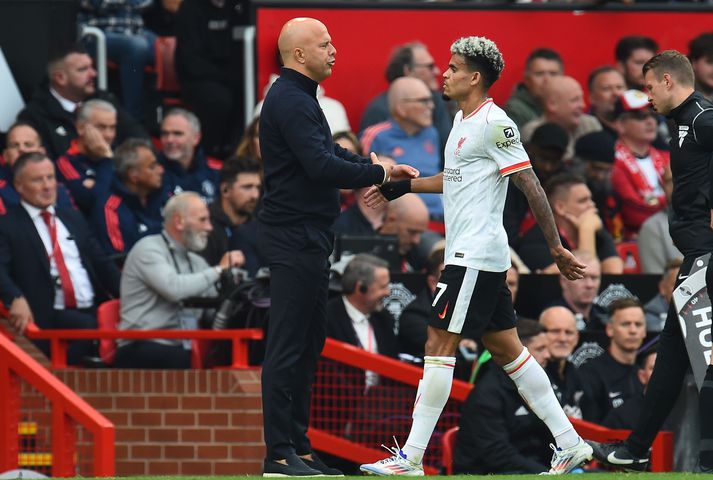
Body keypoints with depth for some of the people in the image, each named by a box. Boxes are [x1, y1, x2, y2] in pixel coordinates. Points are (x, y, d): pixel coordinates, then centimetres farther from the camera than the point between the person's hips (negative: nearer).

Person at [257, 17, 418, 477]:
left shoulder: (301, 98, 18)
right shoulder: (289, 101, -16)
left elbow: (330, 153, 25)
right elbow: (321, 166, -24)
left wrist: (382, 167, 12)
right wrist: (378, 173, -12)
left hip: (309, 238, 11)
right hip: (294, 237, -11)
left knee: (308, 345, 13)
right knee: (288, 347, -9)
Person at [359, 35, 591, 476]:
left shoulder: (494, 124, -14)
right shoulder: (463, 121, 15)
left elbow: (531, 186, -16)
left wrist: (557, 249, -17)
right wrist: (403, 186, 31)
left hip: (476, 257, -10)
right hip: (470, 254, 10)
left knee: (439, 345, -10)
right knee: (507, 349, 10)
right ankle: (570, 443, 13)